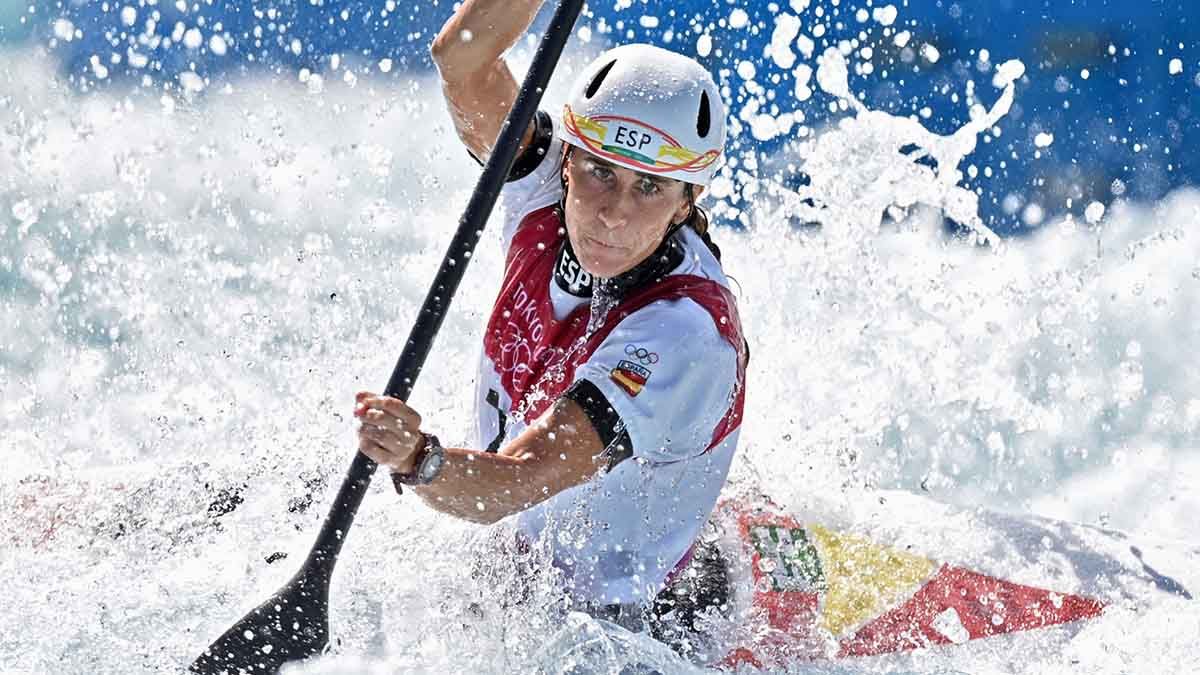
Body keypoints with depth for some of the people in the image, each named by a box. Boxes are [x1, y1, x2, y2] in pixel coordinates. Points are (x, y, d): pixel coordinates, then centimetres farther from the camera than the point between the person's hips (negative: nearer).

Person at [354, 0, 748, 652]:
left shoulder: (686, 335, -33)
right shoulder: (547, 200, -13)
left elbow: (512, 485, -40)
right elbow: (463, 59, -20)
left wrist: (421, 461, -58)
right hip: (507, 556, 7)